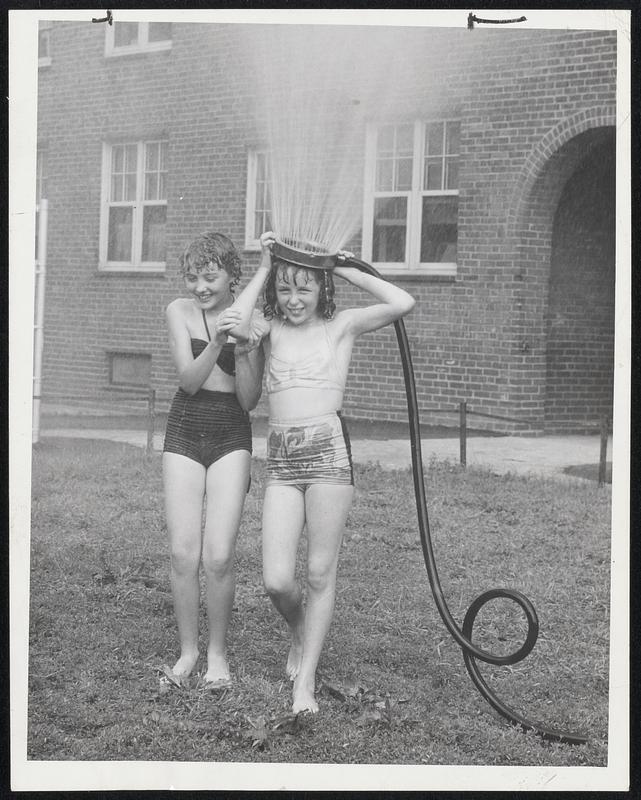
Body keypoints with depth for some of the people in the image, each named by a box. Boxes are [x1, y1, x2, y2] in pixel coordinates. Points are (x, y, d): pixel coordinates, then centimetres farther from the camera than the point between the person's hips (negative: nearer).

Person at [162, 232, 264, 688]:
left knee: (219, 556, -10)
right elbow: (188, 378, -8)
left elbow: (249, 401, -3)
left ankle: (218, 652, 8)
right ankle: (188, 650, 12)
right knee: (183, 553, -4)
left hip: (231, 435, -1)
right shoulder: (180, 311, 2)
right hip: (185, 430, 2)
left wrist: (243, 351, -20)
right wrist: (217, 341, -25)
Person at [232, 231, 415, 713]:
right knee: (276, 581, -4)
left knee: (321, 574, 1)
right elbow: (234, 328, -9)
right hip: (281, 458, 2)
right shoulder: (271, 330, 14)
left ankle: (306, 679, 12)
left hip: (328, 447, -2)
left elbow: (403, 304, -5)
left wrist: (348, 272, 4)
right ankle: (301, 635, 29)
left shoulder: (341, 325, 9)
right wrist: (263, 270, 1)